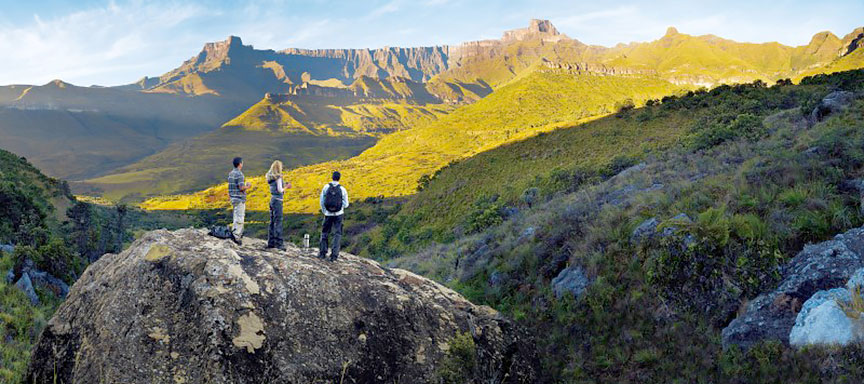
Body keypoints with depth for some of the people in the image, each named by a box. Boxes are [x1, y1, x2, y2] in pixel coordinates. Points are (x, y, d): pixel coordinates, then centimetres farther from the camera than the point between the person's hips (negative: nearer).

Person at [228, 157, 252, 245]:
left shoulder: (231, 173, 11)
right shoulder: (239, 174, -17)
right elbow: (241, 188, -22)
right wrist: (248, 186, -3)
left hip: (233, 198, 9)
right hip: (239, 199, -9)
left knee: (237, 216, 17)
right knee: (239, 217, -6)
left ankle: (239, 233, 20)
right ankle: (235, 235, -9)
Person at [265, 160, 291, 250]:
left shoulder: (270, 177, 12)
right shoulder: (278, 177, -12)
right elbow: (280, 190, -15)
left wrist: (285, 186, 19)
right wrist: (286, 187, 2)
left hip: (272, 199, 9)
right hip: (278, 200, -9)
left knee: (272, 222, 13)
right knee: (278, 222, -7)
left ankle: (271, 242, 17)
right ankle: (279, 243, -7)